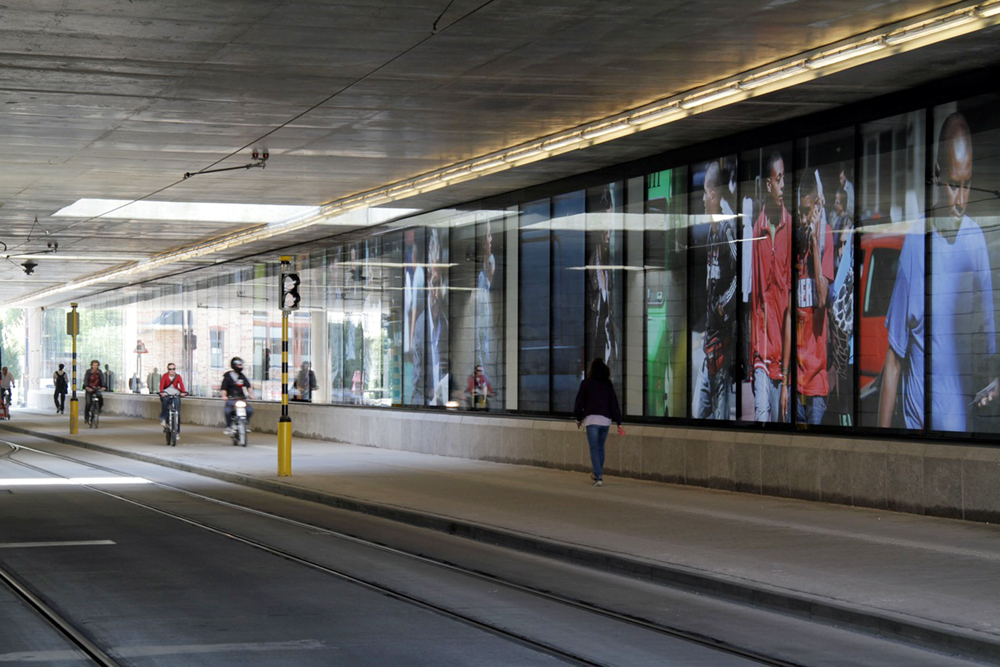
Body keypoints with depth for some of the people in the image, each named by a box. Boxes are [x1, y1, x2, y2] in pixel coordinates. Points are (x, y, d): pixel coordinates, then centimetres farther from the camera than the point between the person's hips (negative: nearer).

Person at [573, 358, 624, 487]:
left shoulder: (586, 383, -1)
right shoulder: (608, 384, 7)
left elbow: (579, 402, 3)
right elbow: (614, 403, 5)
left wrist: (579, 418, 17)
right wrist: (618, 422, 5)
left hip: (591, 419, -4)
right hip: (606, 420, 4)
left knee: (594, 448, -5)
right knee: (600, 447, 18)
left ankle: (599, 476, -17)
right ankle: (598, 473, 31)